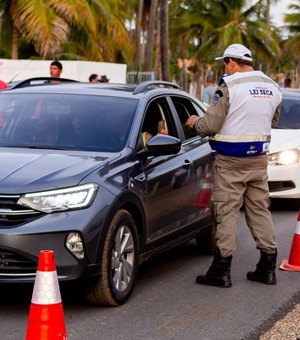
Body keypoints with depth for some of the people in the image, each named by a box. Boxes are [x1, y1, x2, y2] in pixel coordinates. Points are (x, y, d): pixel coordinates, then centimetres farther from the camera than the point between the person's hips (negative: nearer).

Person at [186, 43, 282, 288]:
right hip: (259, 159, 6)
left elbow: (211, 125, -16)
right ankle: (268, 267, 16)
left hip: (231, 162, -6)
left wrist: (195, 122, 4)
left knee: (227, 213, -1)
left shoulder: (229, 87, -14)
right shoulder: (271, 87, 7)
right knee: (260, 210, 13)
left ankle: (222, 270, 2)